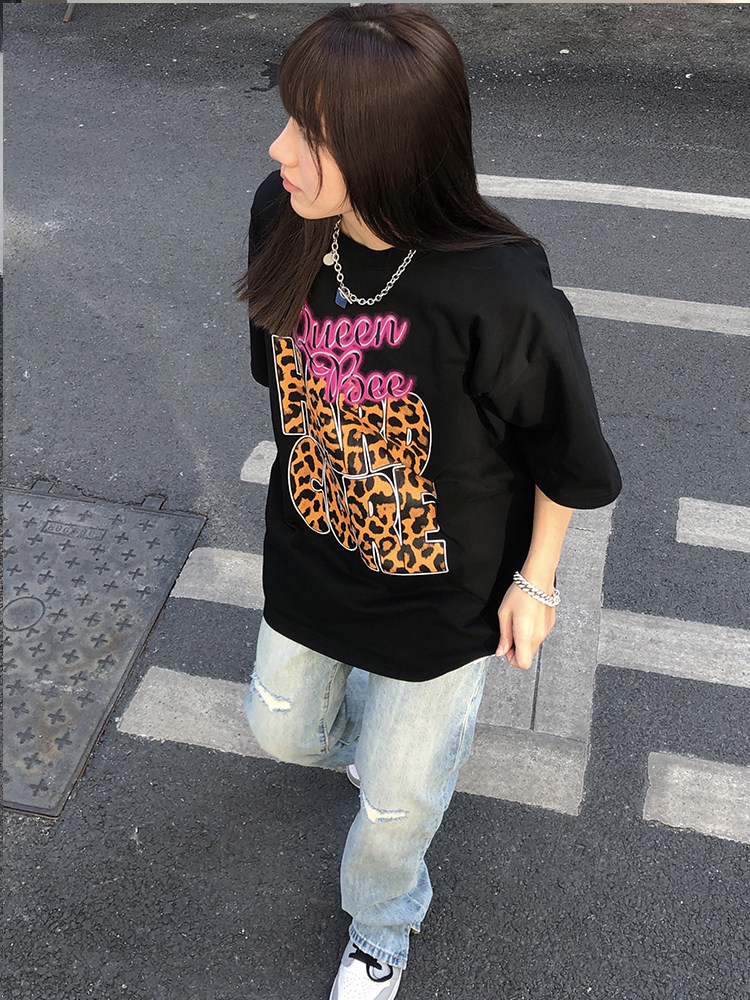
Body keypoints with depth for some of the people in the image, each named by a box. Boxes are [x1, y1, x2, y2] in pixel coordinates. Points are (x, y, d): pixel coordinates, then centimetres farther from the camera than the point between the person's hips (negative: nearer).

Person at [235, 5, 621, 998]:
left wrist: (536, 581, -6)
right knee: (283, 728, 27)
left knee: (397, 797, 17)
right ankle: (385, 728, 64)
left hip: (442, 591, -4)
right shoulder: (282, 215, -17)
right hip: (310, 555, 5)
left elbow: (563, 456, -16)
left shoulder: (499, 296, -35)